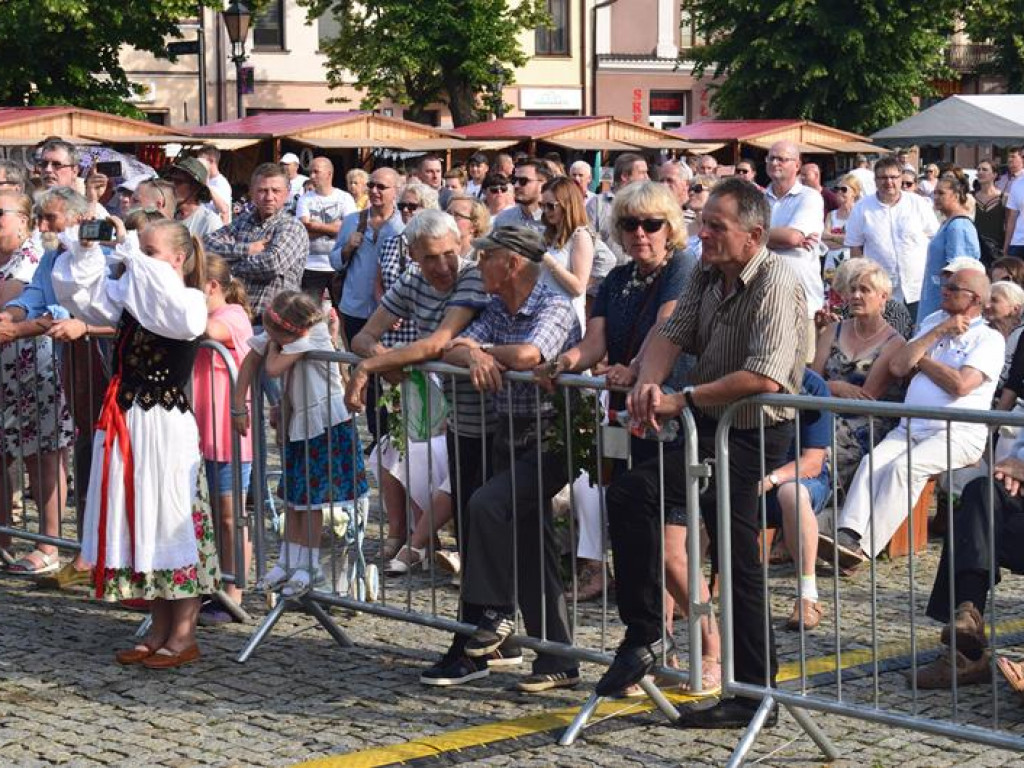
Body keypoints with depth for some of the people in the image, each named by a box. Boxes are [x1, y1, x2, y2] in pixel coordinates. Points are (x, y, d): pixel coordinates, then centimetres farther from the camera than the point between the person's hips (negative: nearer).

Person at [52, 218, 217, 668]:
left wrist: (134, 253, -26)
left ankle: (183, 636, 8)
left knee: (171, 521, -1)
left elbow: (171, 307, -33)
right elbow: (78, 291, 16)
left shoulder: (190, 302, -10)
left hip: (166, 424, -8)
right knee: (138, 524, 12)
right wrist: (86, 250, 1)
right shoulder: (131, 297, 11)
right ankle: (159, 631, 23)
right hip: (127, 422, 8)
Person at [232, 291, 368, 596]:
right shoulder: (278, 331, -4)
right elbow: (251, 360, 4)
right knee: (293, 496, 11)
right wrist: (238, 406, 1)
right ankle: (289, 563, 18)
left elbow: (273, 368, -28)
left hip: (327, 424, -7)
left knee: (309, 497, -2)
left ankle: (310, 567, 7)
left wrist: (273, 344, -10)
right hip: (299, 422, 7)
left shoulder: (313, 334, -23)